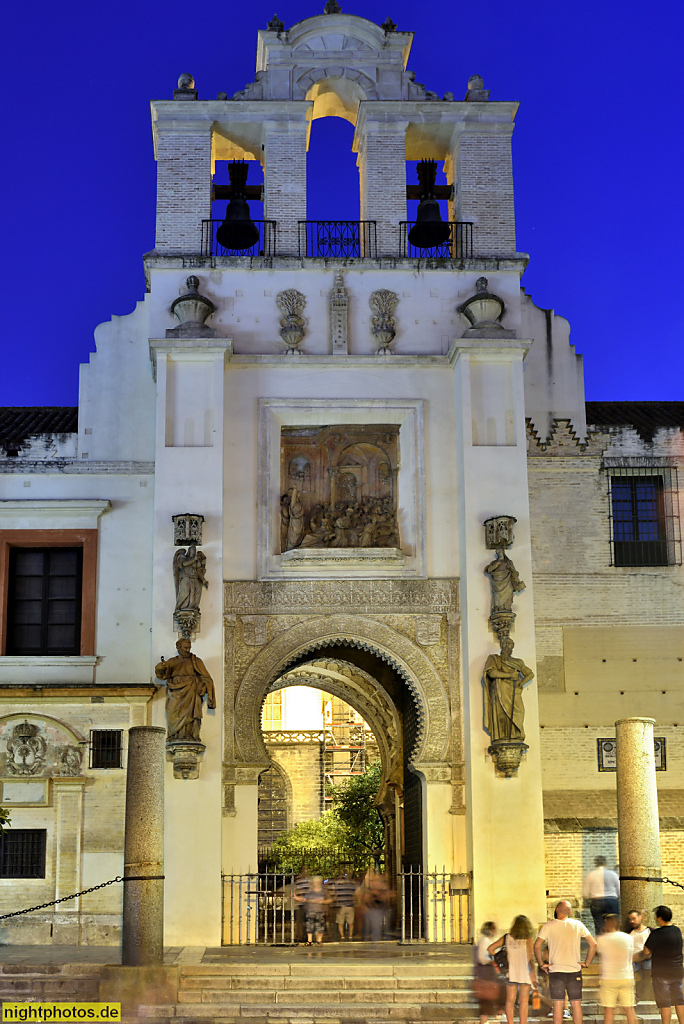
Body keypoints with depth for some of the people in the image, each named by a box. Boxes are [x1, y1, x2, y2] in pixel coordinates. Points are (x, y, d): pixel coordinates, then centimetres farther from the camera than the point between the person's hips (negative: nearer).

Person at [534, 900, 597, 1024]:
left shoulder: (548, 926, -3)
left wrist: (541, 963, 0)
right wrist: (587, 963, 7)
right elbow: (593, 944, 2)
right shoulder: (578, 925, 3)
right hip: (574, 971, 1)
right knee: (576, 1004, 8)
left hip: (555, 971, -1)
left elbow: (537, 946, -11)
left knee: (558, 1005, 1)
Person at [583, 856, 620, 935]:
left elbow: (585, 894, 3)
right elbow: (619, 892, 9)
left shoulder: (590, 875, 1)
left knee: (599, 928, 2)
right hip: (612, 901, 0)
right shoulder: (613, 874, 3)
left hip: (596, 902, 0)